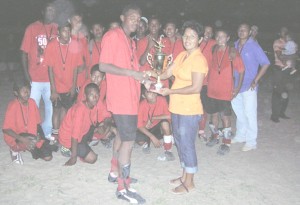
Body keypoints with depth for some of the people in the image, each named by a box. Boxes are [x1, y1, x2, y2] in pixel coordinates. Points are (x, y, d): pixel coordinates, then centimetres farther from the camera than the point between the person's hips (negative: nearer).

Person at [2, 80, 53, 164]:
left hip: (32, 136, 5)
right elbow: (5, 129, -21)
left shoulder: (32, 102, -3)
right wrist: (22, 139, -33)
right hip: (16, 138, -5)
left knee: (48, 157, -7)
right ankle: (15, 150, -4)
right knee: (33, 140, -37)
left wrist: (39, 134, -10)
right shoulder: (13, 106, -20)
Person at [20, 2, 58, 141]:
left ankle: (47, 133, 24)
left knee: (51, 106, 9)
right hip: (35, 78, -2)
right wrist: (26, 75, -8)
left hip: (52, 77, 2)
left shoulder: (57, 29, 6)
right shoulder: (32, 28, 0)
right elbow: (24, 53, -1)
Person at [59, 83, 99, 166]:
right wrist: (73, 157, -24)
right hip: (68, 138, -8)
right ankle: (68, 149, 3)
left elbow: (94, 123, 7)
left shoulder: (94, 105, -9)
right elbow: (75, 135, -29)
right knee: (92, 158, -15)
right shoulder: (80, 110, -33)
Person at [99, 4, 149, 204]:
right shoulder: (112, 36, -11)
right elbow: (103, 66, -18)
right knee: (128, 141, -7)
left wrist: (142, 77, 5)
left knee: (122, 135, 18)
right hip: (121, 98, -9)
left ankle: (115, 172, 34)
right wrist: (132, 73, -22)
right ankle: (123, 187, 3)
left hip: (131, 96, 9)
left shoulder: (131, 42, 17)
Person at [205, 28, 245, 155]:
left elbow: (241, 69, -7)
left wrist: (238, 87, -10)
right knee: (214, 113, 15)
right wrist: (208, 80, 7)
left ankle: (226, 143, 10)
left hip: (225, 90, -5)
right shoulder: (214, 50, 6)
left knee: (225, 115, -1)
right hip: (212, 89, 5)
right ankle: (215, 136, 33)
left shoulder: (232, 51, -9)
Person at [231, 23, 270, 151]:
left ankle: (251, 142, 10)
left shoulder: (254, 46, -8)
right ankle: (240, 136, 33)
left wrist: (255, 81, -13)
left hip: (249, 87, -6)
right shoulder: (234, 45, 7)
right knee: (239, 112, 17)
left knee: (250, 114, -2)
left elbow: (266, 63, -9)